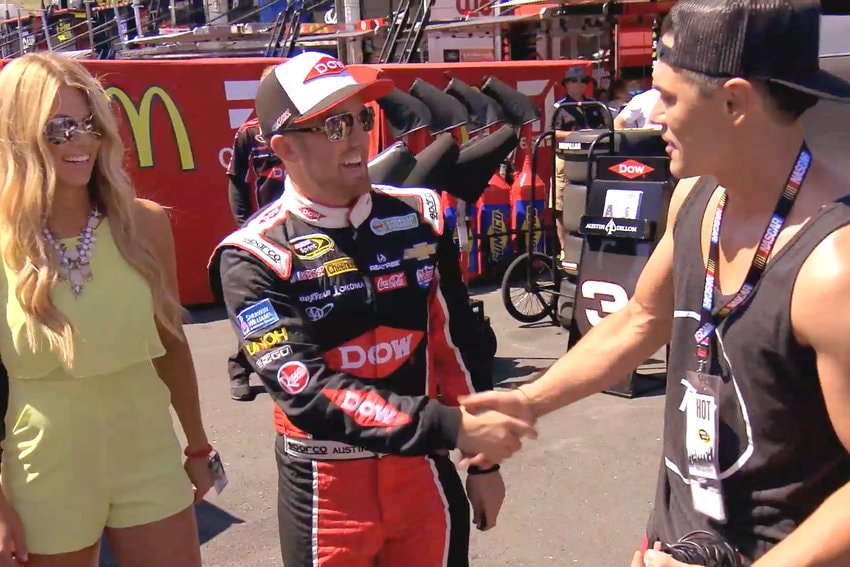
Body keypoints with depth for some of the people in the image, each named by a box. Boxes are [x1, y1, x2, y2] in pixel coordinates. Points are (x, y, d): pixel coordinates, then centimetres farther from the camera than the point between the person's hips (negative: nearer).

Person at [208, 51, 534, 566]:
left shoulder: (418, 217, -1)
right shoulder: (254, 257, -13)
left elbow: (456, 343, 6)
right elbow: (306, 390, -23)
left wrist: (482, 459, 9)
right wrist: (451, 427, -28)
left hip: (424, 474, 3)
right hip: (324, 488, -3)